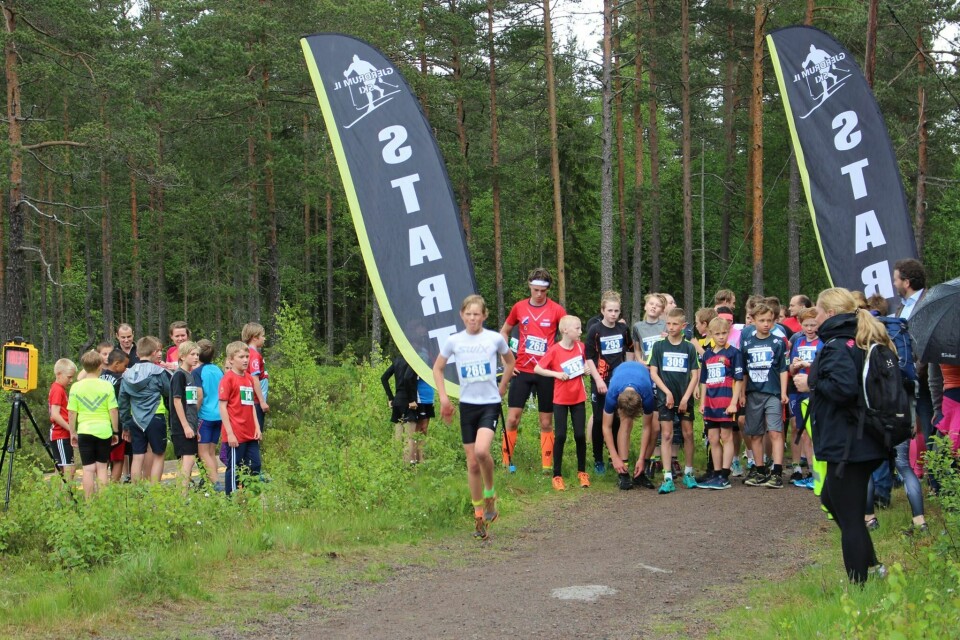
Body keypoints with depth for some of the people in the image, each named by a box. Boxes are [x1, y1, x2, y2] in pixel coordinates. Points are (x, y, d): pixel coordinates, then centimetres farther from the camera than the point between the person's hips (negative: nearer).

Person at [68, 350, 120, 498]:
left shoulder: (76, 387, -2)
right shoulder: (107, 386, -4)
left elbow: (72, 413, 1)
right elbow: (113, 411, -3)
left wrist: (72, 432, 12)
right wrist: (116, 431, 7)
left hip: (84, 431, 0)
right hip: (104, 431, 0)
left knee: (88, 469, 2)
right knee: (102, 467, 8)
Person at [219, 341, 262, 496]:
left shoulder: (249, 378, 11)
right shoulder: (228, 378, -10)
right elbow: (222, 407, -12)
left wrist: (257, 427, 9)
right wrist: (229, 433, -15)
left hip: (250, 434, 7)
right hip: (235, 435, -7)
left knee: (255, 465, 10)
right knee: (234, 468, 1)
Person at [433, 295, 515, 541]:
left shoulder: (495, 338, -2)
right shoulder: (453, 341, 0)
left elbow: (510, 361, 16)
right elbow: (437, 368, 13)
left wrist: (502, 388, 10)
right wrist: (444, 398, 4)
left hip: (490, 403, -2)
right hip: (467, 405, 2)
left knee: (481, 450, -26)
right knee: (472, 463, 5)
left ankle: (490, 493, 0)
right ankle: (479, 515, 16)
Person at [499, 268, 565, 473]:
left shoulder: (556, 310, -4)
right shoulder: (519, 308, 4)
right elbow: (504, 332, 16)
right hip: (522, 370, 2)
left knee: (546, 422, 4)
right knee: (512, 418, -2)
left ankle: (547, 464, 10)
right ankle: (507, 462, 8)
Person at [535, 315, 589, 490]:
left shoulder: (581, 346, 0)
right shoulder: (554, 350, -13)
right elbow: (537, 369, -11)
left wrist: (586, 369, -3)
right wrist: (556, 374, -21)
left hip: (578, 398, 3)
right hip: (561, 400, -3)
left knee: (580, 435, 2)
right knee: (561, 436, -3)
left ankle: (582, 472, 16)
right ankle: (557, 475, 6)